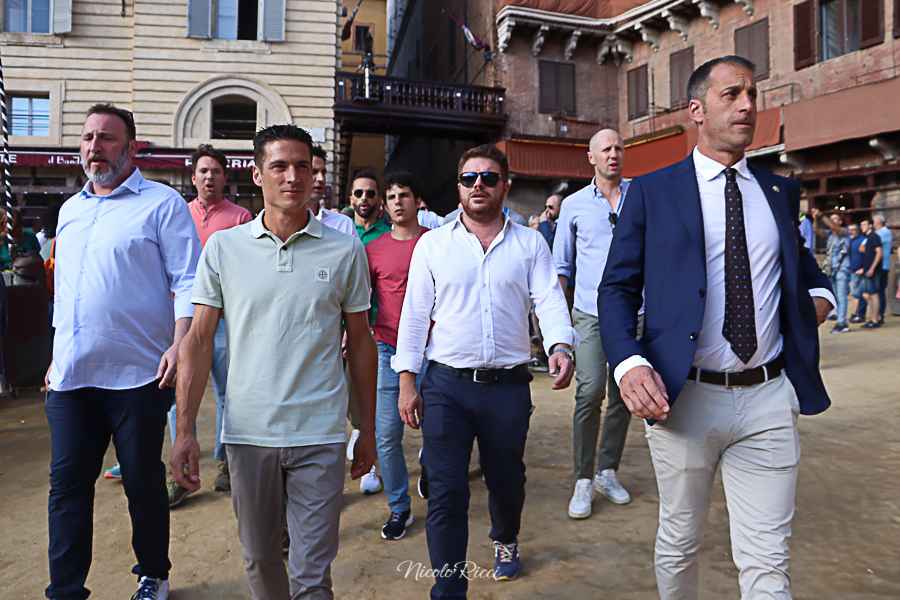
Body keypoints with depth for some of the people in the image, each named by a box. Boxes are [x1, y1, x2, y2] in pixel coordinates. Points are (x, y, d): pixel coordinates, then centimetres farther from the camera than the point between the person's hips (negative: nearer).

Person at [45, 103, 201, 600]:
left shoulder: (162, 203, -3)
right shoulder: (69, 210, 17)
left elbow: (188, 282, -9)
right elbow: (64, 289, 24)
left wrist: (179, 344, -21)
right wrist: (59, 354, 21)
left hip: (138, 374, -5)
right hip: (72, 374, 6)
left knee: (144, 483, 8)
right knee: (67, 485, 8)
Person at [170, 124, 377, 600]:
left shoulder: (345, 250, 0)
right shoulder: (223, 247, 2)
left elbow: (360, 342, 5)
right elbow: (199, 341, 4)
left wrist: (367, 431, 6)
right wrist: (185, 431, -2)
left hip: (319, 435, -1)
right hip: (247, 432, 2)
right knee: (258, 558, 19)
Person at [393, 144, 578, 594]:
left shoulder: (530, 244, 6)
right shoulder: (433, 244, 5)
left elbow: (550, 300, -4)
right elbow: (415, 314, 4)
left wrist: (560, 345, -25)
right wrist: (407, 382, 1)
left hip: (509, 385, 1)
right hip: (446, 386, 0)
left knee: (506, 479, 19)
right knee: (445, 491, 0)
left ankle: (505, 541, 49)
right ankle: (449, 586, 17)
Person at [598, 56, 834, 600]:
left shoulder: (780, 191, 13)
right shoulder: (652, 191, 1)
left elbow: (801, 264, 29)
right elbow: (617, 287, -2)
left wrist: (819, 296, 5)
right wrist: (630, 362, -19)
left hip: (769, 398, 3)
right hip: (684, 397, -2)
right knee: (679, 544, 15)